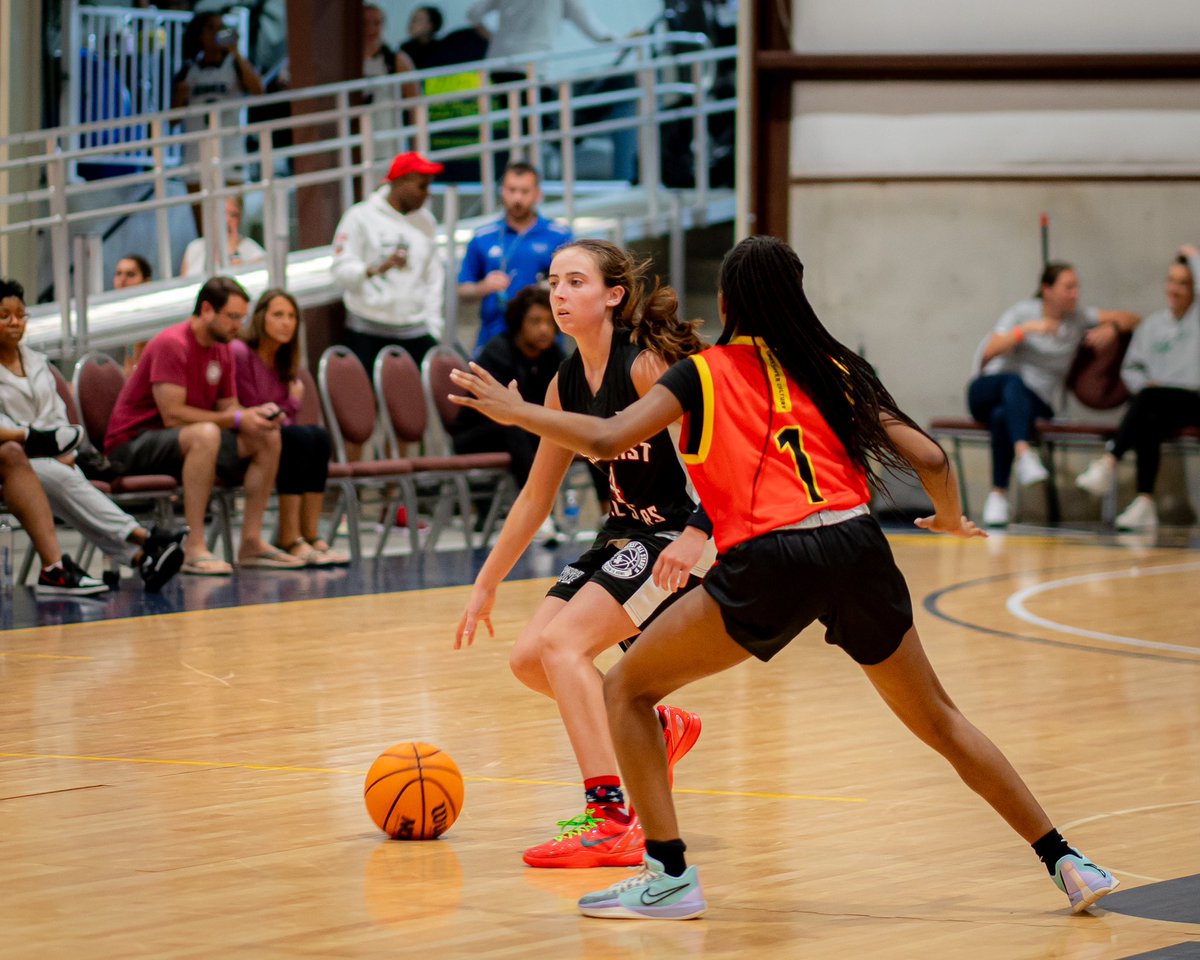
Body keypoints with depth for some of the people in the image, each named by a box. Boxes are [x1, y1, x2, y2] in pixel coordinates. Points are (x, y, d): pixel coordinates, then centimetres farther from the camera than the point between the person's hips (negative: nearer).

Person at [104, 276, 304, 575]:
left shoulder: (222, 350, 8)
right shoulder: (172, 344, -20)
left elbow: (228, 408, 11)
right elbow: (172, 415, -26)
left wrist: (256, 413, -12)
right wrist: (238, 419, -24)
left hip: (180, 443, 9)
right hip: (132, 443, -9)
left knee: (268, 438, -2)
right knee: (206, 433, -38)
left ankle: (251, 542, -1)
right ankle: (194, 548, -39)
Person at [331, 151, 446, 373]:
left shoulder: (426, 220, 12)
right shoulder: (361, 217, -3)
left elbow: (434, 277, 14)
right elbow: (341, 272, -9)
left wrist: (433, 325, 7)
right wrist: (378, 268, -26)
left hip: (416, 331, 4)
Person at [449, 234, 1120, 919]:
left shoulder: (705, 372, 11)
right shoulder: (834, 369, 19)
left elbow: (605, 439, -1)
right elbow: (928, 458, 13)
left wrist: (512, 409, 13)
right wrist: (953, 522, 34)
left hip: (768, 563, -4)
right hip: (858, 549, 4)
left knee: (627, 688, 13)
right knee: (937, 718, 21)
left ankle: (670, 875, 4)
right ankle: (1067, 863, 22)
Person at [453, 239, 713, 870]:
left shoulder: (647, 363, -18)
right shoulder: (567, 384, 6)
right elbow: (536, 496, 15)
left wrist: (698, 533, -34)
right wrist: (485, 585, 18)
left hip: (687, 534, -8)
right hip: (625, 533, 8)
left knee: (562, 641, -22)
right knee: (529, 660, 0)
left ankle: (611, 822, -23)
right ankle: (656, 729, 24)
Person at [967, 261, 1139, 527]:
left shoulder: (1078, 319, 9)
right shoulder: (1022, 312, 1)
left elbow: (1132, 318, 12)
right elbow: (988, 353, -12)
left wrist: (1112, 328, -10)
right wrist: (1026, 329, -23)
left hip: (1034, 404, 1)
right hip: (988, 391, -1)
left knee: (1002, 416, -37)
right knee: (1015, 382, -39)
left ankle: (999, 494, -37)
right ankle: (1023, 453, -61)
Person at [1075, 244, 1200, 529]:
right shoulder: (1153, 325, 21)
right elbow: (1130, 368, 28)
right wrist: (1143, 384, 4)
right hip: (1158, 407, 4)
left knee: (1149, 398, -35)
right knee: (1148, 425, -33)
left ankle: (1107, 463, -44)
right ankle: (1145, 504, -40)